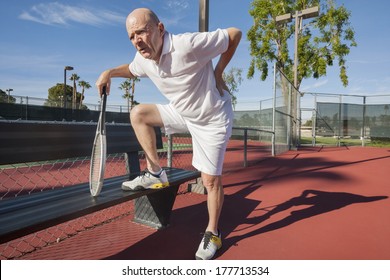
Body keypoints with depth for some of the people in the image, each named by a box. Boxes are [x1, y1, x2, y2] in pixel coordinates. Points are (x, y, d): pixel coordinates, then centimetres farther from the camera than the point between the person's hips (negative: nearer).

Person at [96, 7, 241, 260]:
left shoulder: (188, 45, -29)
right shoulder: (143, 59, -6)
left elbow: (235, 34, -18)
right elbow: (132, 70, 20)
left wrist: (217, 72, -13)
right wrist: (110, 72, 0)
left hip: (212, 120, -7)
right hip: (182, 113, 7)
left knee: (211, 180, -3)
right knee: (138, 114, -2)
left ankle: (213, 234, 21)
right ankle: (156, 173, 4)